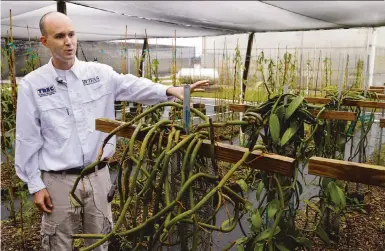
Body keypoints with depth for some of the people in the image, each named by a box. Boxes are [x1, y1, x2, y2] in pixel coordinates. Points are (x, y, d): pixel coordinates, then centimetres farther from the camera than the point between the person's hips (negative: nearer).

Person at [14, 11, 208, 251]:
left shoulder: (100, 73, 0)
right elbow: (28, 140, -2)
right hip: (59, 180, -1)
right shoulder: (31, 84, -4)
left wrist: (169, 91, -30)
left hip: (98, 175, 2)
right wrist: (36, 185, -3)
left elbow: (133, 86, -12)